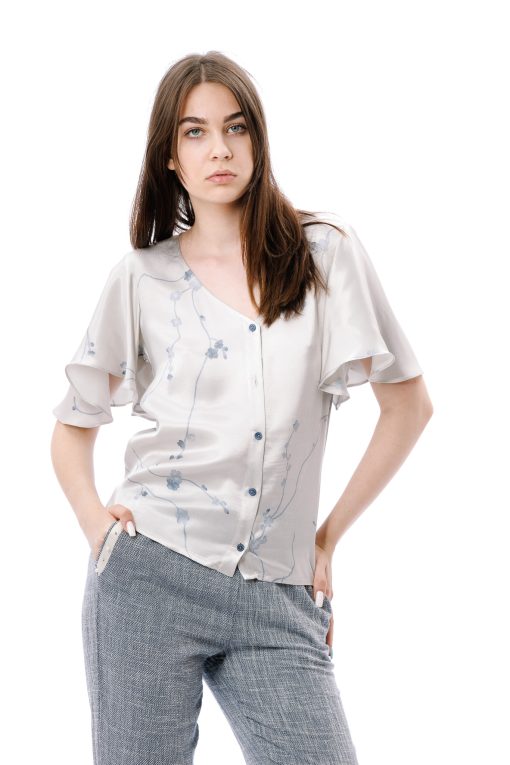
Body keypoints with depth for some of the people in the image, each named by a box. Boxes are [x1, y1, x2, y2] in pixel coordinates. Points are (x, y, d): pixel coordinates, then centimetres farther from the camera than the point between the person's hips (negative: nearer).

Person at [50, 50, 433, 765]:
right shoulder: (140, 277, 6)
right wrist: (95, 521, -1)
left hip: (277, 598, 0)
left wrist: (330, 533, 6)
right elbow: (74, 424, 15)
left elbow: (408, 403, 7)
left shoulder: (326, 253, 4)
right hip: (149, 578, 0)